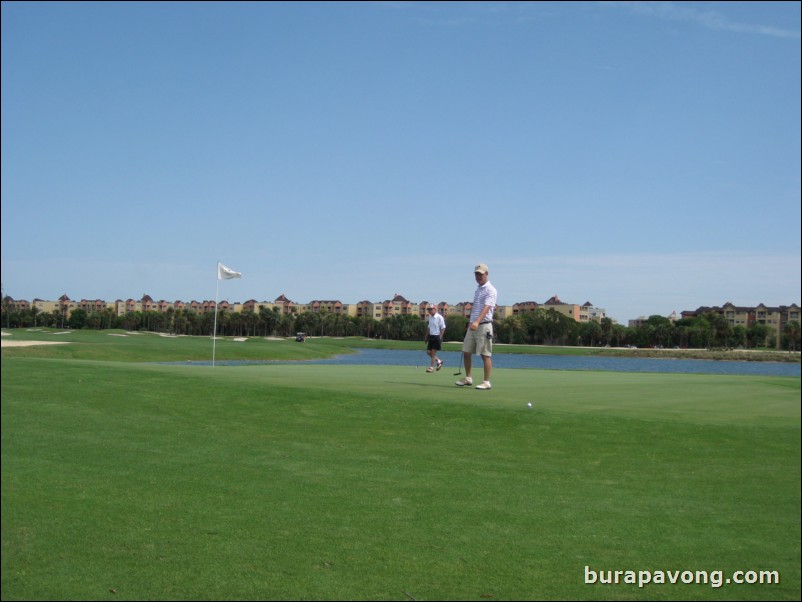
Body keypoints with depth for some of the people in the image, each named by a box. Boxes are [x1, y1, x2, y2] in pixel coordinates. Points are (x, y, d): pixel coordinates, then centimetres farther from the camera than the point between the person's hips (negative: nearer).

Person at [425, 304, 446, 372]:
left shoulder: (439, 317, -11)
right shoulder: (430, 317, 11)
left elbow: (443, 328, -10)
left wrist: (440, 337, -15)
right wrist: (427, 337, 17)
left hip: (437, 336, -7)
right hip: (431, 336, 7)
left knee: (433, 352, -4)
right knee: (428, 351, 5)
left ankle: (432, 367, 4)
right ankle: (438, 361, 26)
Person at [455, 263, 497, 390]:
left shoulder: (490, 290, -10)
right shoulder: (478, 289, 17)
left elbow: (486, 308, -25)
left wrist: (477, 322, -38)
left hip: (484, 326, -8)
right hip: (473, 325, 8)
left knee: (485, 355, -5)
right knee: (466, 352, 9)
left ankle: (486, 382, -1)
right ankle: (468, 379, 20)